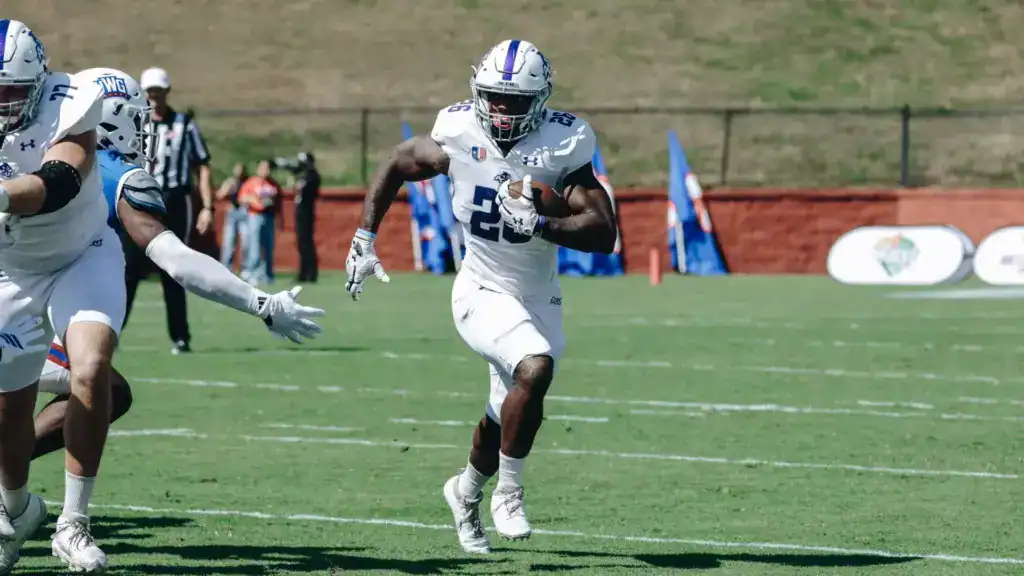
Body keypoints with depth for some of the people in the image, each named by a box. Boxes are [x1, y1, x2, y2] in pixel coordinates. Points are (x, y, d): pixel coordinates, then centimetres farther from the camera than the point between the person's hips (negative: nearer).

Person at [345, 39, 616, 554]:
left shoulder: (561, 147, -16)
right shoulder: (458, 140, -14)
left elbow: (604, 234, -20)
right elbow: (396, 165, 6)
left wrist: (540, 224, -34)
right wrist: (364, 240, 5)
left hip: (539, 299, 3)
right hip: (483, 293, -3)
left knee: (508, 417, 15)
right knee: (535, 368, -29)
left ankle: (466, 490, 47)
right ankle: (508, 493, -12)